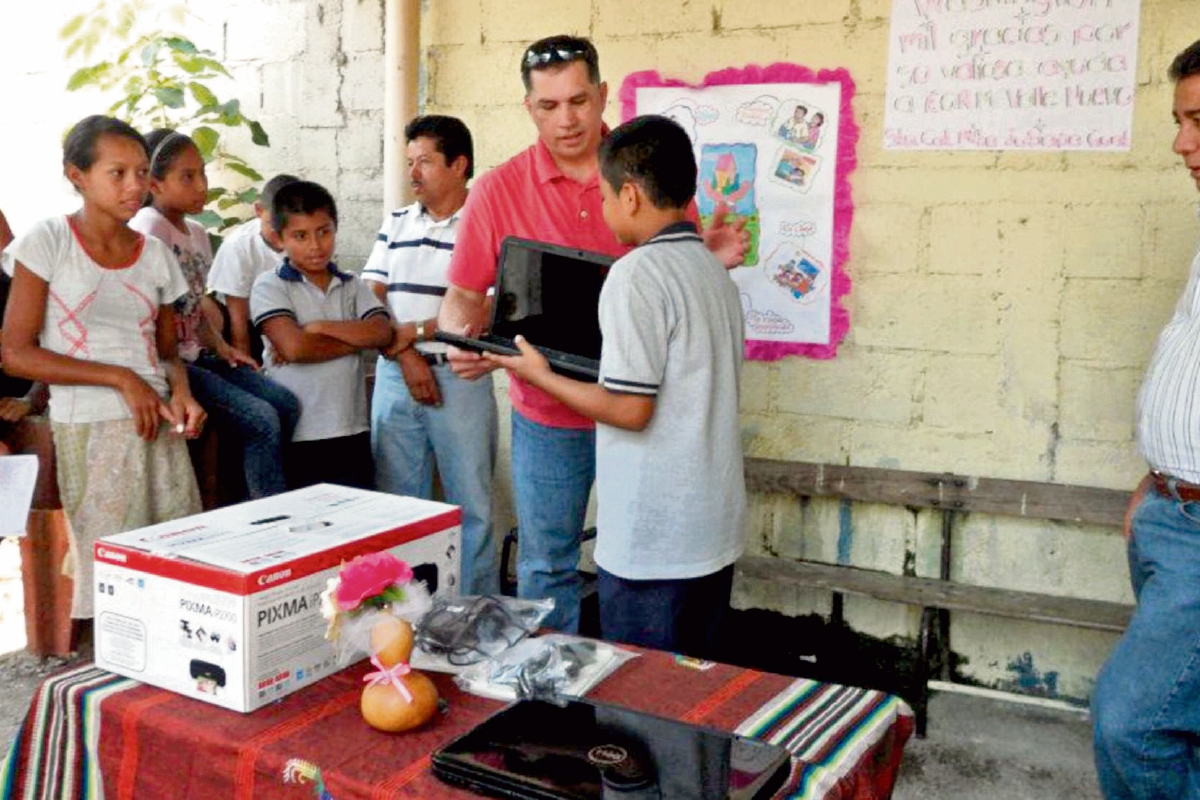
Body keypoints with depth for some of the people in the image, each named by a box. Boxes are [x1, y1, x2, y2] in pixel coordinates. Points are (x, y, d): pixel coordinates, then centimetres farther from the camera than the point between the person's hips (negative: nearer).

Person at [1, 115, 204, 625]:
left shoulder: (155, 254, 9)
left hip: (157, 424, 4)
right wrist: (121, 379, -14)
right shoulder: (49, 242, -3)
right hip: (88, 429, -4)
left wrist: (181, 393, -6)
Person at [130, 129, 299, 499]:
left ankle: (263, 503, 7)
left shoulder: (197, 232, 14)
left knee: (285, 404, 0)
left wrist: (220, 346, 7)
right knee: (261, 420, -18)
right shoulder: (149, 226, -13)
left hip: (195, 355, 9)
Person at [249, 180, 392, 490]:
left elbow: (382, 332, -6)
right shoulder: (270, 286, -2)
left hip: (352, 432, 4)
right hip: (296, 437, -4)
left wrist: (320, 328, -13)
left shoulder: (353, 286, 11)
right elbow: (294, 347, -17)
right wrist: (356, 339, -7)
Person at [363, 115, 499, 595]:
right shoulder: (396, 223, 13)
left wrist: (415, 331, -10)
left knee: (471, 503, 2)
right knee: (396, 501, 11)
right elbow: (371, 299, 5)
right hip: (394, 377, 5)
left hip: (459, 379, -5)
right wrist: (405, 355, -8)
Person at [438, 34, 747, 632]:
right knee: (546, 565, 11)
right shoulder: (499, 190, -4)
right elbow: (462, 296, 1)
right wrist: (460, 338, -21)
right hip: (547, 415, 0)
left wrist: (711, 257, -14)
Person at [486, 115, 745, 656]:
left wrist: (539, 376, -6)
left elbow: (630, 409, -19)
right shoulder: (714, 270, 9)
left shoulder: (638, 273, -16)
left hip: (652, 539, -8)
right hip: (714, 532, 9)